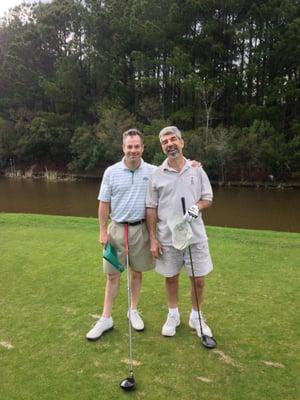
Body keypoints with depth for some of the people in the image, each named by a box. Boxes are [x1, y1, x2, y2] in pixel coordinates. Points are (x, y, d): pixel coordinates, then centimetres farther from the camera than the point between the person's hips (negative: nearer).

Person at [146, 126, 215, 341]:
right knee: (171, 278, 13)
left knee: (198, 279, 7)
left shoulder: (197, 170, 1)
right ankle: (173, 315, 35)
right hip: (167, 238, 0)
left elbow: (208, 198, 6)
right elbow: (151, 209, 0)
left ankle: (196, 317, 30)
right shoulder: (157, 174, -1)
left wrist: (197, 207, -17)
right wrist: (153, 239, -4)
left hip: (195, 236, 1)